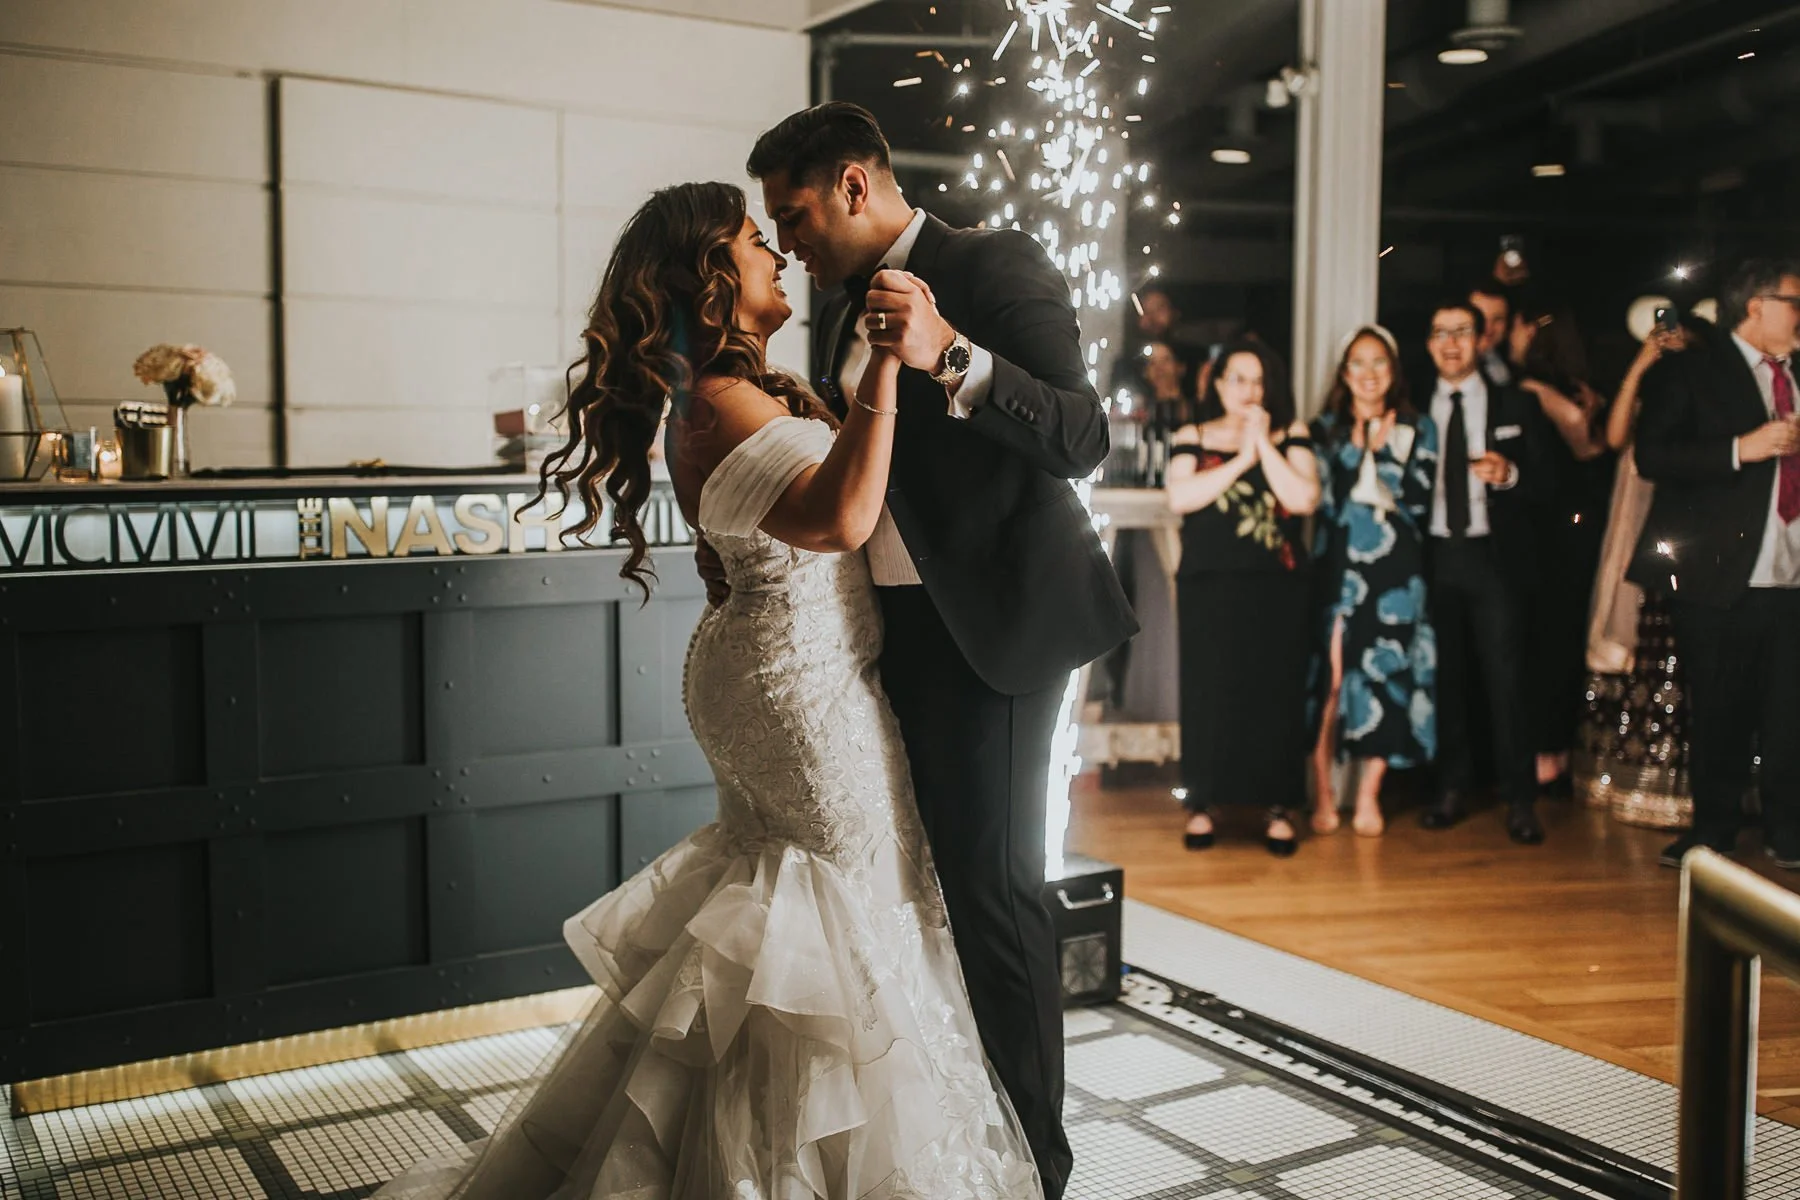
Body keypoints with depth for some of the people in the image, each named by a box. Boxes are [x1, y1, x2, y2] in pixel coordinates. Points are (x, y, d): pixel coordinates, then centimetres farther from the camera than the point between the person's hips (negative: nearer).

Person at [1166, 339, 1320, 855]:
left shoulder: (1290, 436, 9)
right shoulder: (1193, 438, 9)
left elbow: (1304, 499, -7)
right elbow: (1178, 498, -8)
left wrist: (1262, 443, -6)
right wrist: (1240, 460, -9)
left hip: (1276, 585, 0)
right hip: (1209, 583, 0)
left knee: (1275, 690, -2)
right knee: (1208, 689, -2)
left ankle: (1279, 808, 5)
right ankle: (1203, 804, 8)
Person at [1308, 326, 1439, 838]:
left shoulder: (1417, 428, 10)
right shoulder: (1325, 427, 9)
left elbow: (1419, 500, -1)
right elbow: (1322, 494, -3)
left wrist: (1381, 455, -8)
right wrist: (1361, 445, -7)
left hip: (1394, 574, 1)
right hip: (1338, 568, -1)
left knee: (1385, 676, -1)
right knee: (1330, 676, -6)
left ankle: (1369, 795, 10)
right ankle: (1323, 793, 5)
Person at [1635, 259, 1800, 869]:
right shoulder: (1691, 371, -1)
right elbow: (1650, 456, -13)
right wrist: (1741, 449, -18)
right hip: (1721, 574, -4)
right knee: (1718, 711, 5)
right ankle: (1714, 825, 20)